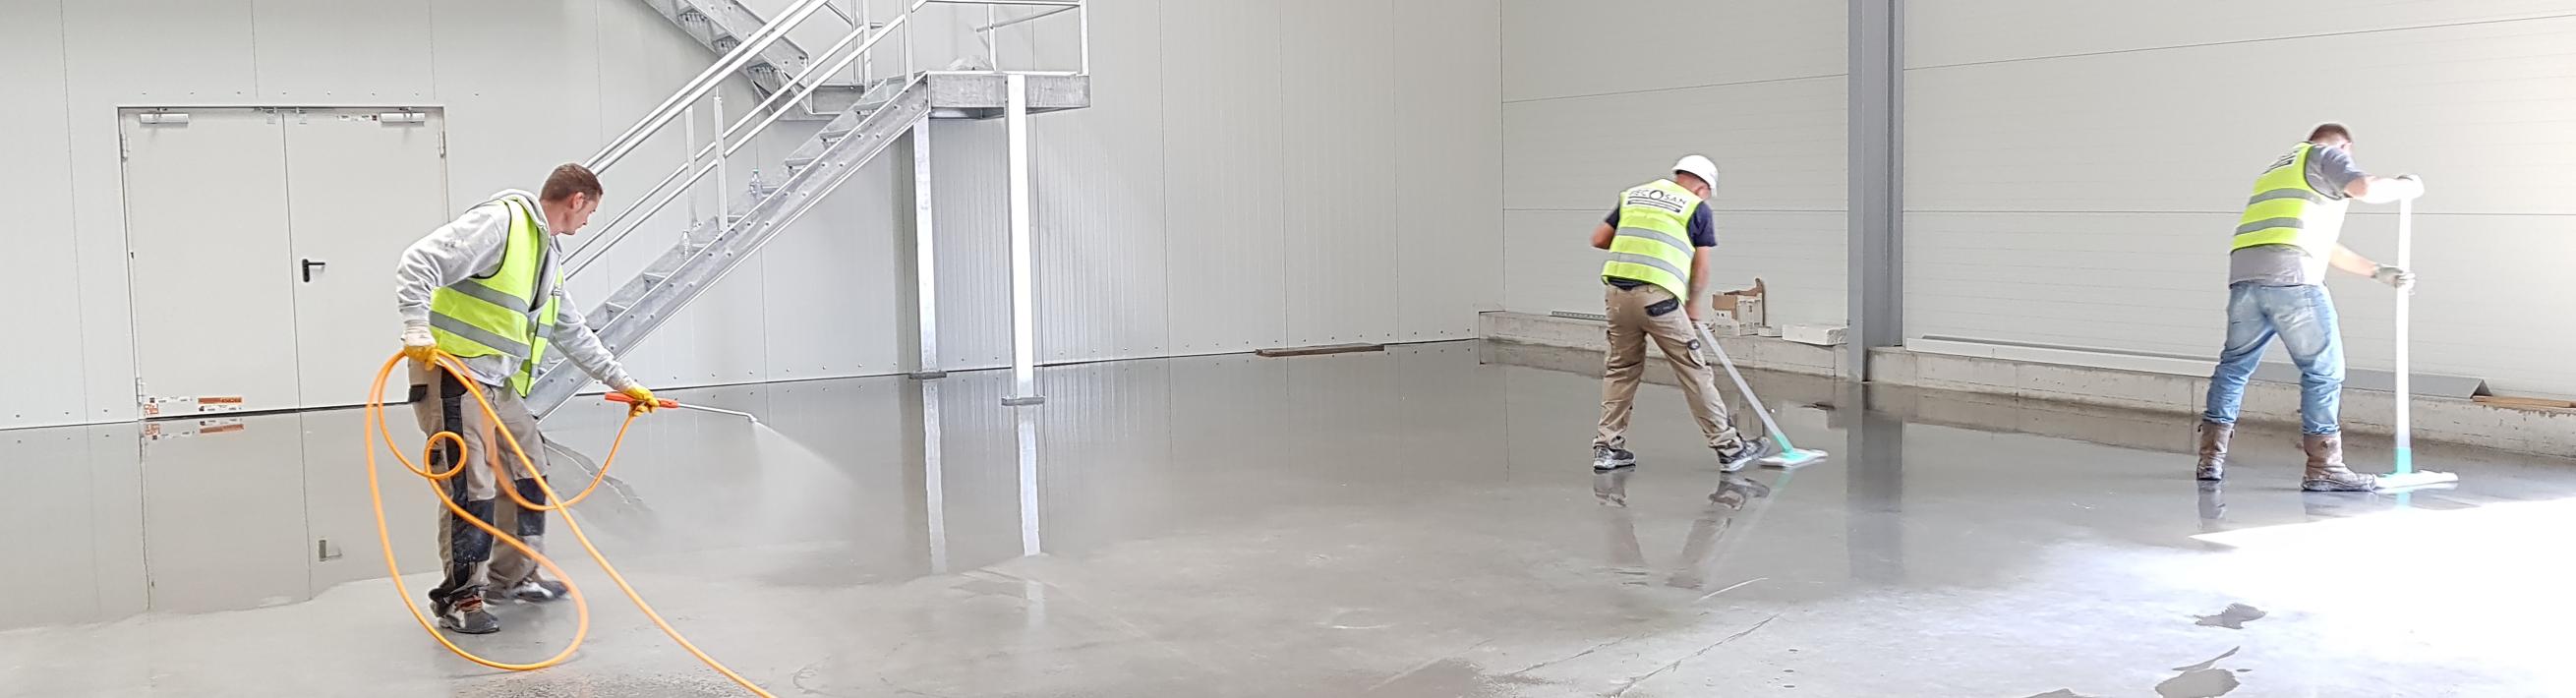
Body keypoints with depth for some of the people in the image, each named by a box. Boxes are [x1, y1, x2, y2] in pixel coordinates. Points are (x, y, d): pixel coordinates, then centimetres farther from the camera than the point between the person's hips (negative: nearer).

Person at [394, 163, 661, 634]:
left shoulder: (548, 256, 18)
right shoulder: (500, 222, -12)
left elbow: (574, 334, 25)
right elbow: (419, 263, -21)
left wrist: (623, 382, 25)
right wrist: (417, 329, -30)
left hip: (499, 381, 10)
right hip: (451, 372, -10)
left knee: (529, 469, 16)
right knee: (471, 484, -9)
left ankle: (513, 576, 29)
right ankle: (459, 596, 3)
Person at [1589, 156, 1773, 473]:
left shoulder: (1633, 194, 20)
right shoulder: (1697, 208, 8)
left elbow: (1598, 239, 19)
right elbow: (1701, 268, 7)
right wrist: (1692, 305, 22)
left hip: (1616, 290, 5)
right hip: (1658, 296, -4)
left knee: (1621, 368, 19)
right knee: (1693, 372, 4)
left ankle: (1607, 447, 17)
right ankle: (1728, 448, 11)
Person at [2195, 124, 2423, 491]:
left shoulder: (2279, 169, 37)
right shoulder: (2325, 156, 14)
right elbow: (2365, 188, -7)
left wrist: (2378, 271, 39)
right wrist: (2405, 186, 13)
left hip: (2244, 271, 7)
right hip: (2289, 275, -7)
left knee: (2235, 363, 18)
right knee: (2323, 370, 1)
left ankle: (2211, 457, 16)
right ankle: (2323, 467, 0)